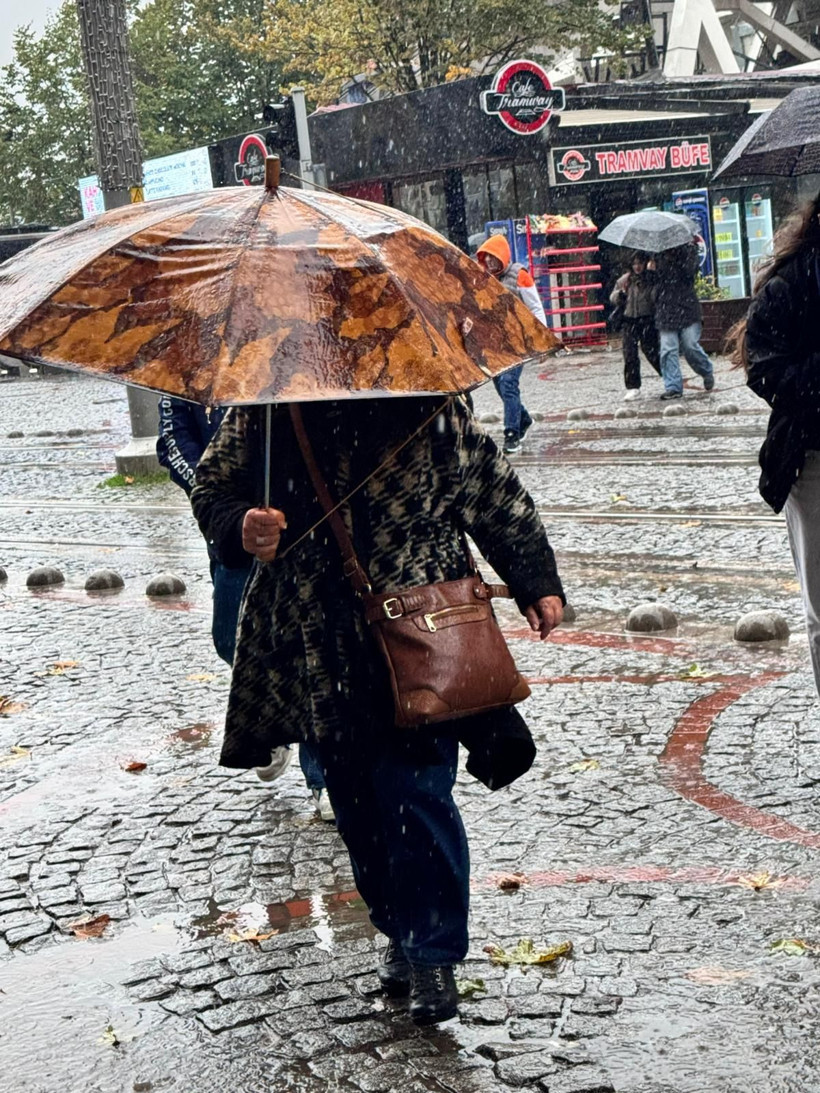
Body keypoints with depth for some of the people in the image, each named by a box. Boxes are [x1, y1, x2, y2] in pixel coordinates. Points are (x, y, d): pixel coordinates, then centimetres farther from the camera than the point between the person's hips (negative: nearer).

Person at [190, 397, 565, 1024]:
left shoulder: (432, 414, -2)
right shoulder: (262, 416, 2)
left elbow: (501, 500, 7)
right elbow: (211, 489, 10)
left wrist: (537, 585, 5)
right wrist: (240, 527, -13)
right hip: (322, 649, 3)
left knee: (416, 791, -7)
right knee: (354, 797, 12)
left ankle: (433, 953, 9)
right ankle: (398, 931, 32)